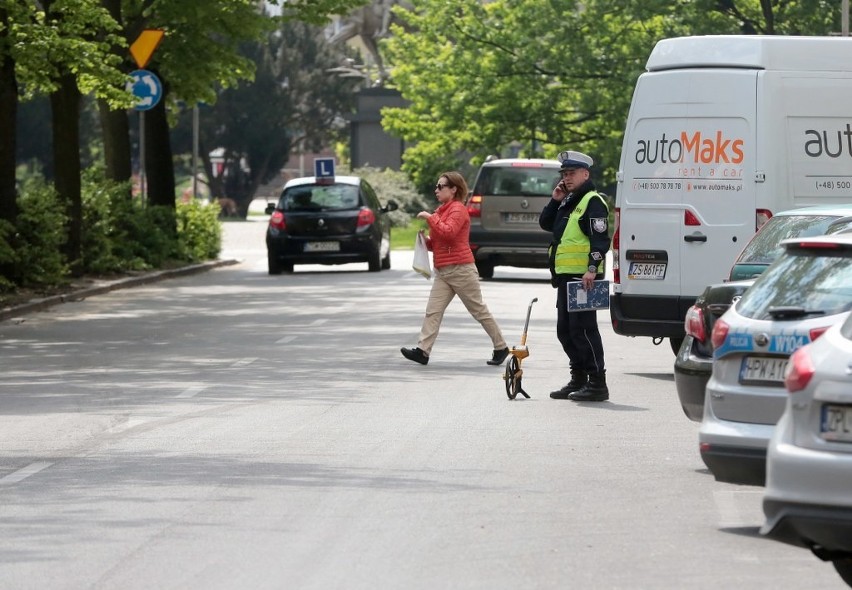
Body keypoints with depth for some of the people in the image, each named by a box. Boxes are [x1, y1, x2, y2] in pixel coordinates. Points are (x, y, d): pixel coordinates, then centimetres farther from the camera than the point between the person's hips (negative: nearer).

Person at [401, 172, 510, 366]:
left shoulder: (458, 209, -9)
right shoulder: (441, 211, 18)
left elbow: (448, 232, -26)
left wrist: (430, 218, -19)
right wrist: (426, 241, 5)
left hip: (460, 270, -8)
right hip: (443, 271, 8)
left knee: (479, 310, 1)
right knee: (433, 311, -4)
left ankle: (501, 348, 11)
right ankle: (422, 350, -11)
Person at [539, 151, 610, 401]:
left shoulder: (592, 202, -10)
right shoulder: (568, 202, 21)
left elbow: (600, 238, -18)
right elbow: (545, 223, 23)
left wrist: (592, 269, -26)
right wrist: (555, 201, 9)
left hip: (583, 276, -10)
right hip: (566, 276, 10)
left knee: (582, 328, -11)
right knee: (565, 330, 13)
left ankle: (597, 383, -9)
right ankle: (578, 379, 22)